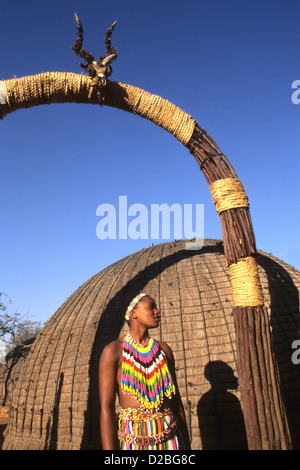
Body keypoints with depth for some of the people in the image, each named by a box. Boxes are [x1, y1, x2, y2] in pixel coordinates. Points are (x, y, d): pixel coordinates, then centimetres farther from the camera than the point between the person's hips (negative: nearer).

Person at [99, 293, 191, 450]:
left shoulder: (164, 349, 8)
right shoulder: (113, 351, -6)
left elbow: (176, 400, 11)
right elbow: (106, 407, -11)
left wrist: (187, 444, 11)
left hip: (169, 438, 4)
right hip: (133, 440, -3)